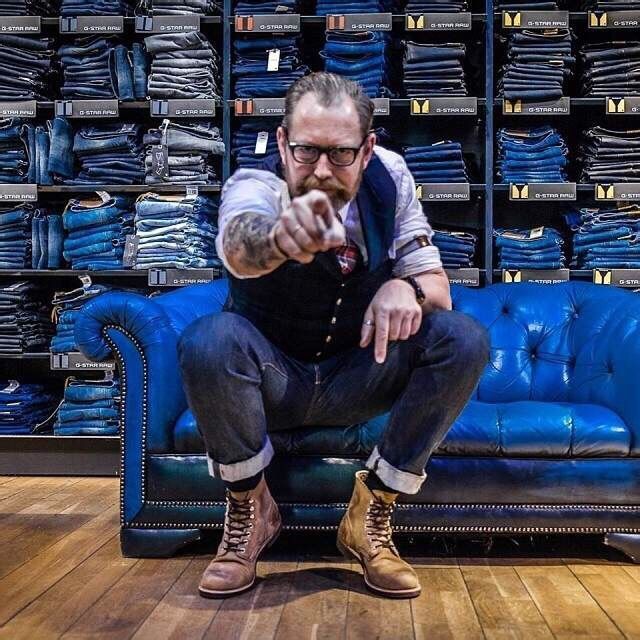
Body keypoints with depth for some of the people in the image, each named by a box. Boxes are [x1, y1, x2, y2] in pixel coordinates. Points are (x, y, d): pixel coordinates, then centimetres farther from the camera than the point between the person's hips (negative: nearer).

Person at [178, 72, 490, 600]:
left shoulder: (389, 176, -8)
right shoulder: (255, 185, -19)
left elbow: (435, 284, -5)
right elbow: (239, 244, -45)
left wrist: (407, 287, -30)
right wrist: (275, 239, -70)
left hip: (358, 379, 3)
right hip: (272, 379, -2)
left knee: (464, 340, -21)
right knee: (208, 341, -34)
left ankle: (372, 515, -9)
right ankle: (250, 508, -8)